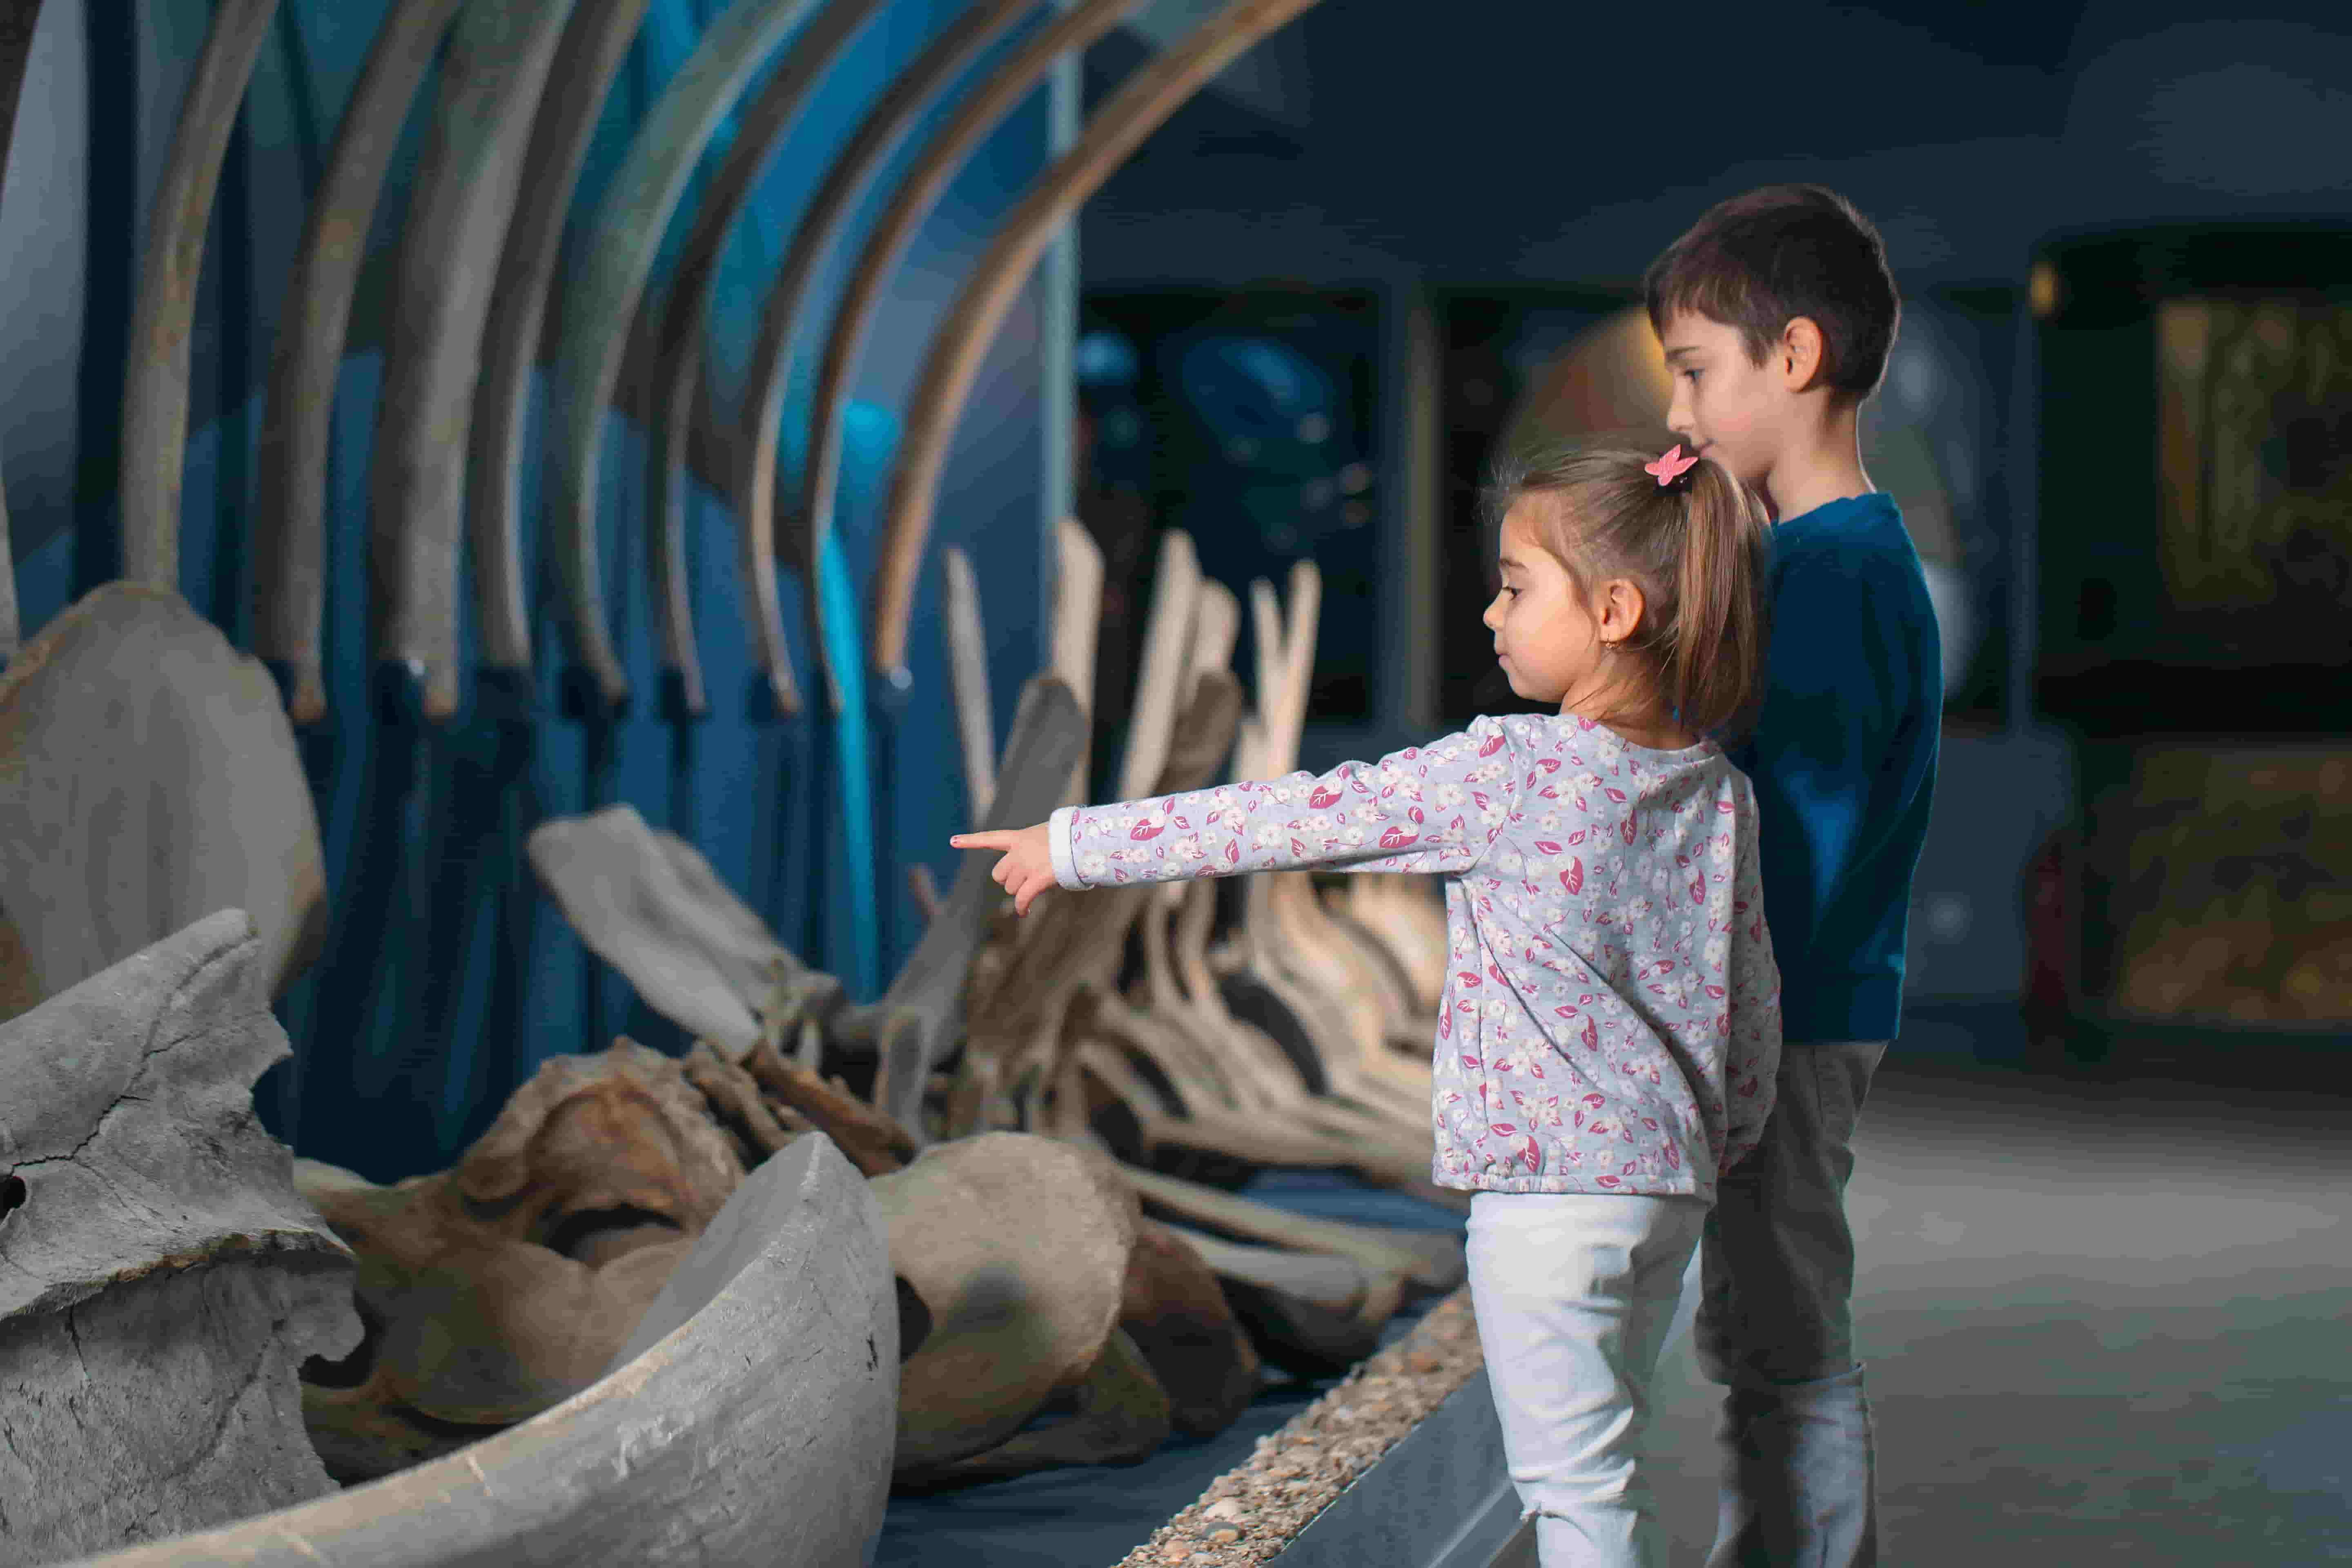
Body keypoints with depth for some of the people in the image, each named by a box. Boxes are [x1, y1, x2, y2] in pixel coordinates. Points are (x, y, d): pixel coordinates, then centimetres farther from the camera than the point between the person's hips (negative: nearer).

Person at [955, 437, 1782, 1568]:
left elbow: (1295, 820, -10)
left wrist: (1076, 846, -2)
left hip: (1550, 1183, -8)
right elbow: (1754, 1001, 12)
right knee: (1599, 1468, 20)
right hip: (1673, 1181, 8)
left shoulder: (1504, 773, -14)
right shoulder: (1721, 792, 6)